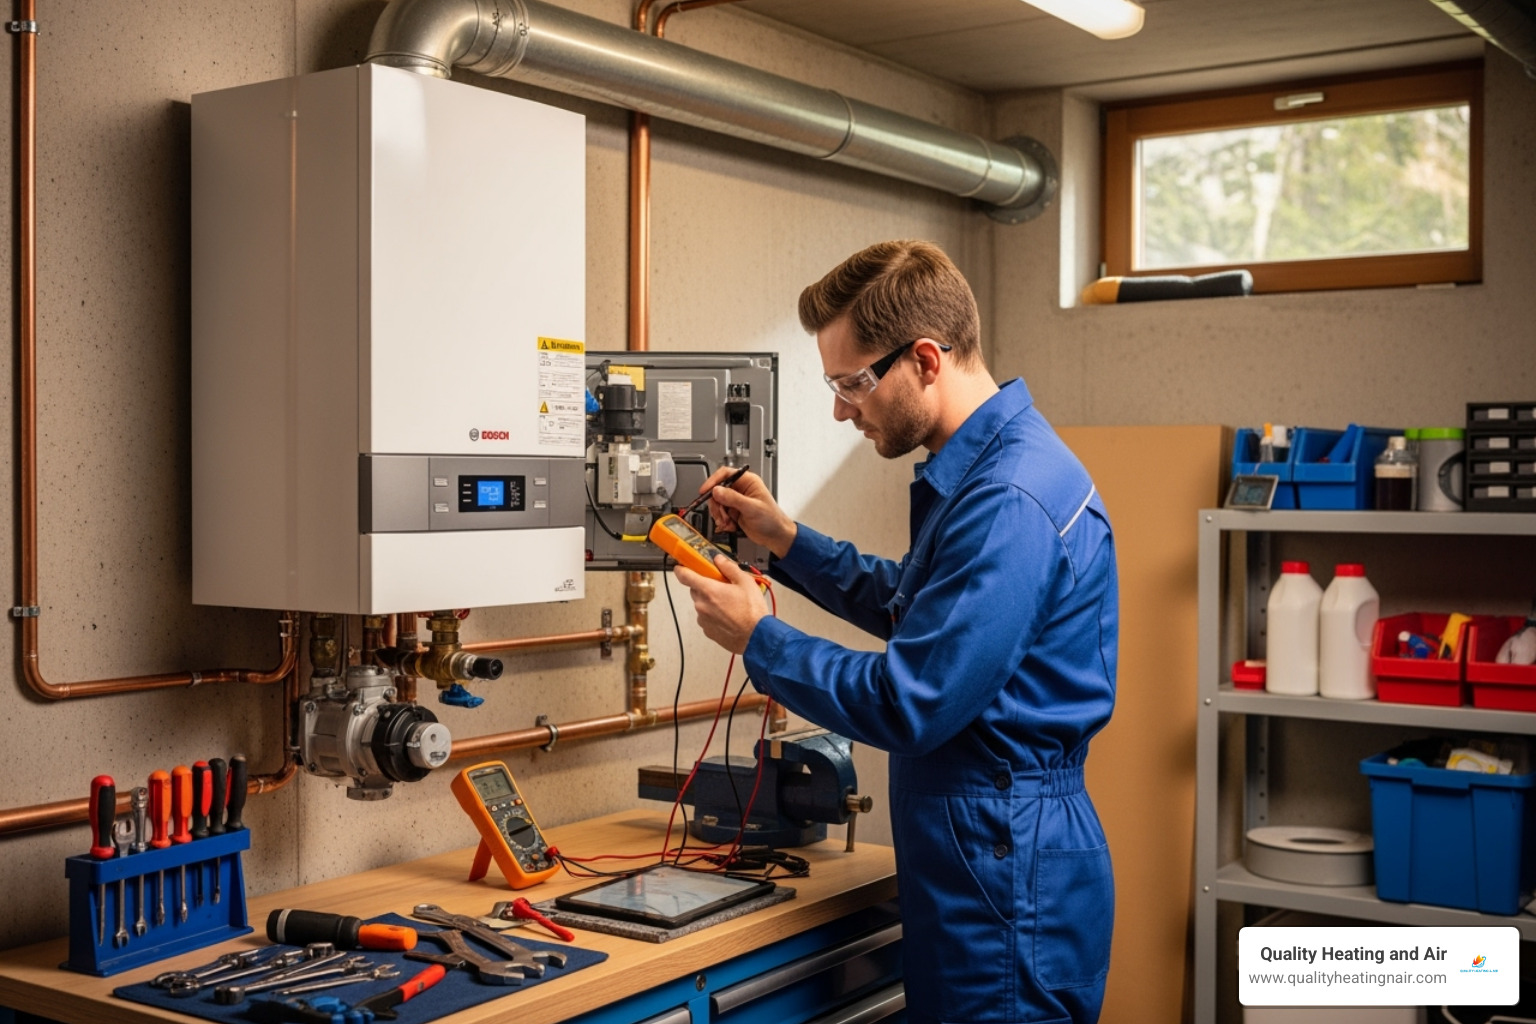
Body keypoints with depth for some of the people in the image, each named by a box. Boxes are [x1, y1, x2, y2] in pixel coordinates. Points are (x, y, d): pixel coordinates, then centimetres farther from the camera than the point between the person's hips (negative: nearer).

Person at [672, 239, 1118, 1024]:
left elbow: (907, 708, -24)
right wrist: (786, 539, 12)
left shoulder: (1009, 500, -25)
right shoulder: (980, 466, 9)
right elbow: (912, 606, 23)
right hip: (971, 867, 10)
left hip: (1008, 881, -10)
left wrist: (756, 638, -11)